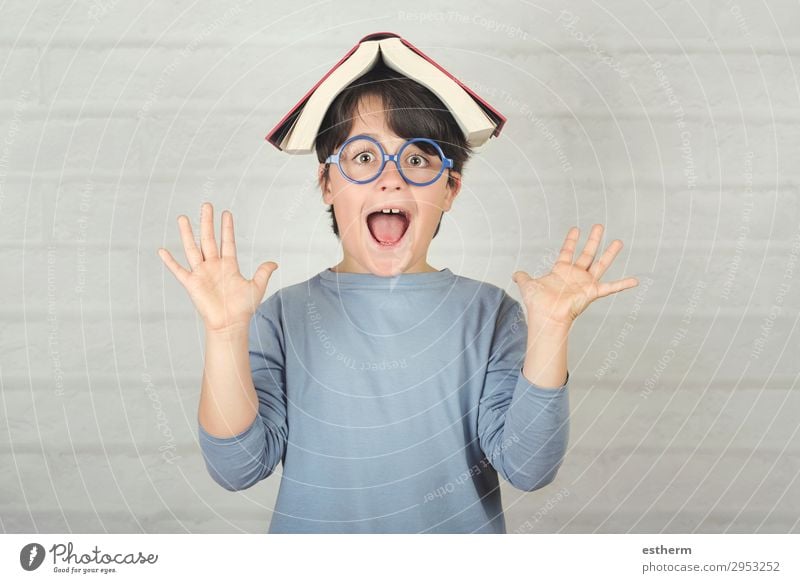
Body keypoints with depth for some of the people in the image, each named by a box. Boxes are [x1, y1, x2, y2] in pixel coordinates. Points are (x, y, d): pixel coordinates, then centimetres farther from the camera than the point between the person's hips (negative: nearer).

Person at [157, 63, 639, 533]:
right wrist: (227, 334, -27)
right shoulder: (284, 317, -10)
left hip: (461, 528, 0)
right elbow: (239, 468, -15)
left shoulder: (488, 314, -10)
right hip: (314, 527, 0)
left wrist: (548, 332, -28)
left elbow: (528, 468, -17)